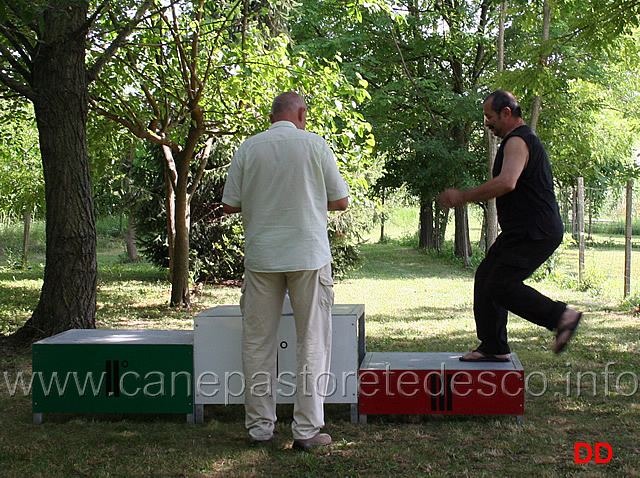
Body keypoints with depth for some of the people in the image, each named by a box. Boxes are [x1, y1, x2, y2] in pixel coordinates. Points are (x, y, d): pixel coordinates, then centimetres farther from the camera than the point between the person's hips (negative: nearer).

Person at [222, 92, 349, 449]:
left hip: (261, 256, 2)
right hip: (308, 255, -2)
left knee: (259, 343, 9)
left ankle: (260, 426, 13)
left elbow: (230, 205, 3)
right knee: (312, 343, 5)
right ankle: (307, 429, 5)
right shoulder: (314, 144, -2)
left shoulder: (249, 148, 2)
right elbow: (341, 201, 3)